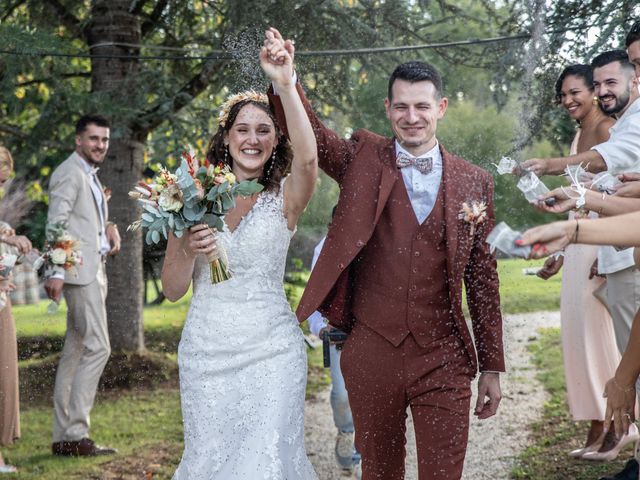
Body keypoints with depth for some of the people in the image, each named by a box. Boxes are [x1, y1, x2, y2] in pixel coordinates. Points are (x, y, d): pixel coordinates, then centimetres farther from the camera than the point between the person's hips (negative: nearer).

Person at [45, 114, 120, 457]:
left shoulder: (90, 177, 23)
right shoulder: (69, 173, -8)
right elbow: (56, 223, -17)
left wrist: (110, 230, 6)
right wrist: (56, 272, -26)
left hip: (93, 271, 10)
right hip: (79, 272, -10)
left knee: (75, 352, 9)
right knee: (97, 347, -14)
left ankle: (64, 438, 12)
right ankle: (75, 434, -13)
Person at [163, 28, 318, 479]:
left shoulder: (284, 199, 0)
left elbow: (308, 157, -24)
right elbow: (172, 290, 5)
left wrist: (286, 84, -31)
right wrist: (188, 251, -15)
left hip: (272, 351, -2)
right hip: (207, 349, 2)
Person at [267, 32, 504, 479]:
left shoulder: (473, 182, 4)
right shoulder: (363, 160, 4)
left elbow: (483, 278, 6)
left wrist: (492, 366, 7)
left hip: (443, 359, 0)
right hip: (371, 353, 0)